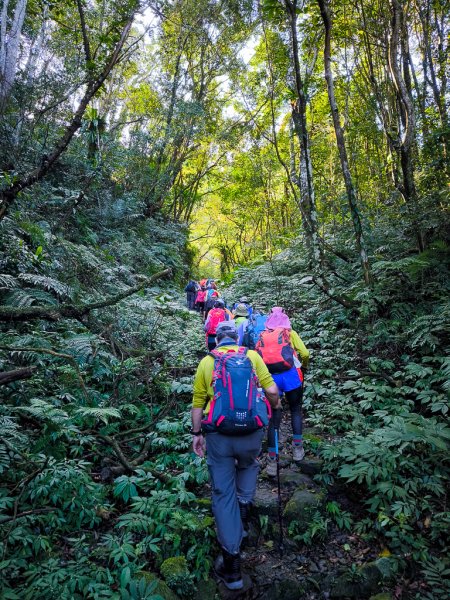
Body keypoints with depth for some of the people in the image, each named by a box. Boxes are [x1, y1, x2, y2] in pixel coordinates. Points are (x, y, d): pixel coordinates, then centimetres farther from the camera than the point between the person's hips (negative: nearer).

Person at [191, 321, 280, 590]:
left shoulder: (206, 361, 6)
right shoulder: (252, 355, 2)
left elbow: (198, 402, 6)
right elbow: (271, 391, -3)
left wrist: (197, 433, 15)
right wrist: (275, 405, 18)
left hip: (217, 433, 0)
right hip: (250, 431, 0)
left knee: (223, 493, 12)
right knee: (248, 465, 35)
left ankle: (232, 564, 17)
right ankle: (244, 505, 23)